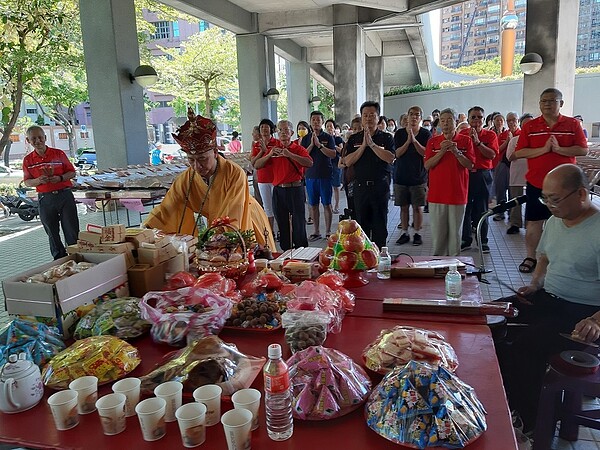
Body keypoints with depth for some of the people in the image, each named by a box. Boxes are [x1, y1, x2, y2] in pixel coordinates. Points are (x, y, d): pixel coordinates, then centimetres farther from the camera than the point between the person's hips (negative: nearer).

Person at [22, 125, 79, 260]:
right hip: (45, 199, 2)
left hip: (64, 195, -2)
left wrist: (60, 178, -14)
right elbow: (27, 182, 8)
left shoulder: (59, 153, 1)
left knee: (72, 231, -1)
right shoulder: (28, 160, 5)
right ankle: (60, 260, 20)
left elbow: (72, 173, 5)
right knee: (52, 234, 9)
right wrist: (38, 180, -13)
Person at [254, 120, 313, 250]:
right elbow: (257, 165, 6)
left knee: (298, 223, -2)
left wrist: (289, 154, -22)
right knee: (282, 224, 11)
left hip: (295, 189, -4)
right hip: (279, 190, 4)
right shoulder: (274, 149, 11)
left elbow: (309, 163, -17)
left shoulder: (298, 149, 1)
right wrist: (270, 154, -10)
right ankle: (286, 251, 22)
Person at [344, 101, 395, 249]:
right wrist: (363, 146, -10)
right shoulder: (354, 139, 9)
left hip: (380, 186, -2)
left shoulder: (386, 138, 2)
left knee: (380, 224, 4)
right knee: (362, 224, 8)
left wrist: (371, 143, -15)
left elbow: (390, 158, -14)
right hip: (360, 186, 2)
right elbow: (348, 162, -3)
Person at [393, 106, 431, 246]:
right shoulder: (400, 133, 4)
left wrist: (415, 140, -21)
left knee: (417, 207, 2)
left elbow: (426, 153, -11)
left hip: (418, 177, -2)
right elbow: (397, 153, -5)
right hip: (401, 176, 2)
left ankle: (417, 234, 14)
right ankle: (405, 233, 18)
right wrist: (408, 140, -18)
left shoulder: (426, 134, 0)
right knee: (403, 207, 8)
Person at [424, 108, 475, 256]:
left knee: (455, 231, 4)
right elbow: (427, 165, -2)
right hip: (437, 193, 1)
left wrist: (456, 152, -16)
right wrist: (442, 151, -15)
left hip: (457, 193, -1)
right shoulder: (433, 141, 8)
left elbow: (470, 165, -2)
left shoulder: (465, 140, 5)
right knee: (437, 231, 5)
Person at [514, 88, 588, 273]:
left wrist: (558, 149, -17)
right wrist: (543, 149, -17)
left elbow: (583, 150, -4)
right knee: (534, 222, 6)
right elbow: (519, 153, -5)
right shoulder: (530, 126, 3)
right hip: (536, 183, 0)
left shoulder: (573, 124, 3)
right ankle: (530, 258, 17)